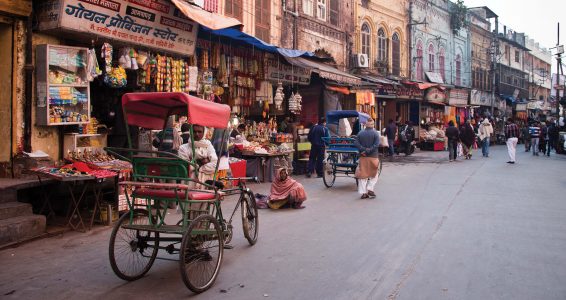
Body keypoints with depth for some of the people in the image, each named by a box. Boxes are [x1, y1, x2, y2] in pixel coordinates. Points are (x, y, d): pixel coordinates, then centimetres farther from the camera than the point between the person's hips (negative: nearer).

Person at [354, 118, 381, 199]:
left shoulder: (360, 133, 4)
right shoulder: (376, 133, -5)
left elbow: (356, 143, -6)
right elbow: (376, 145, -15)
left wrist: (363, 150, -11)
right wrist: (368, 151, -15)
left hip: (363, 157, 3)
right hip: (373, 157, -3)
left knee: (362, 174, 6)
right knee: (374, 174, 14)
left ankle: (363, 193, 5)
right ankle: (370, 189, 3)